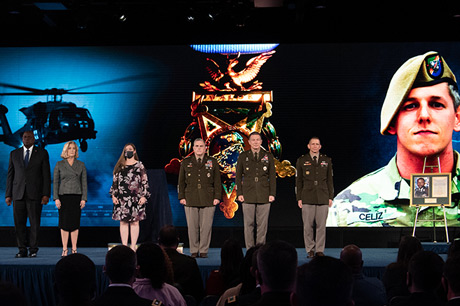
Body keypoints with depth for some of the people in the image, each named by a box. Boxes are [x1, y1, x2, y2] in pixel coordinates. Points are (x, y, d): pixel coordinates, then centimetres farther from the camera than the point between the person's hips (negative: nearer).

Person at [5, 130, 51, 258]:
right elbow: (10, 175, 12)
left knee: (35, 223, -2)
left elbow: (46, 175, 2)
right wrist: (8, 195, 5)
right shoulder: (14, 154, 13)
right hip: (18, 194, 2)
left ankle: (33, 250, 5)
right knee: (19, 223, 1)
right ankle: (22, 250, 7)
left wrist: (46, 194, -7)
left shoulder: (42, 153, 6)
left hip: (35, 194, -2)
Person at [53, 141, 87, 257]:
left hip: (77, 196, 1)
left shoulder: (81, 165, 7)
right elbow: (55, 182, 3)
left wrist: (84, 199, -2)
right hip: (64, 196, -1)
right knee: (64, 223, -1)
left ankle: (74, 249, 7)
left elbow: (84, 182, 6)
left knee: (75, 223, 1)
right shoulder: (59, 164, 5)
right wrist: (56, 198, -5)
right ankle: (64, 249, 4)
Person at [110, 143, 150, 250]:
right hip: (122, 198, 2)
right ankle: (124, 245, 6)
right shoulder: (120, 166, 13)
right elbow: (115, 182, 14)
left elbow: (145, 182, 3)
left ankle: (133, 246, 3)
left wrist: (144, 196, -5)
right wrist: (113, 195, 5)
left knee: (134, 222, -1)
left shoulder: (139, 166, 5)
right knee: (123, 222, 2)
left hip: (135, 198, -2)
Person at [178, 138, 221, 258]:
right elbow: (181, 181, 13)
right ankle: (194, 251, 8)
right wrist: (181, 197, 4)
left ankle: (203, 250, 6)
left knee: (206, 226, -3)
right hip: (191, 200, 1)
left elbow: (217, 181, 9)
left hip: (208, 200, -1)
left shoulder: (212, 162, 10)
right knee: (192, 226, -1)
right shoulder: (186, 163, 13)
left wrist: (217, 197, 0)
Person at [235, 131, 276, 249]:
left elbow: (272, 177, 8)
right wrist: (239, 193, 0)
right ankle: (250, 250, 5)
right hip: (248, 195, 0)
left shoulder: (268, 156, 8)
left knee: (262, 224, -1)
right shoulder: (243, 156, 8)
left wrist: (272, 194, 0)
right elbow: (238, 176, 9)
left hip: (264, 196, 0)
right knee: (248, 224, 0)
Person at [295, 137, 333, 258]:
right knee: (308, 226, -2)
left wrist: (331, 197, 6)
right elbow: (298, 181, 8)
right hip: (307, 198, -1)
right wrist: (299, 198, 1)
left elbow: (330, 180, 13)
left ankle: (320, 250, 6)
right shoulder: (301, 161, 8)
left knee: (321, 225, -1)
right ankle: (310, 250, 6)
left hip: (323, 198, 1)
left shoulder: (326, 160, 12)